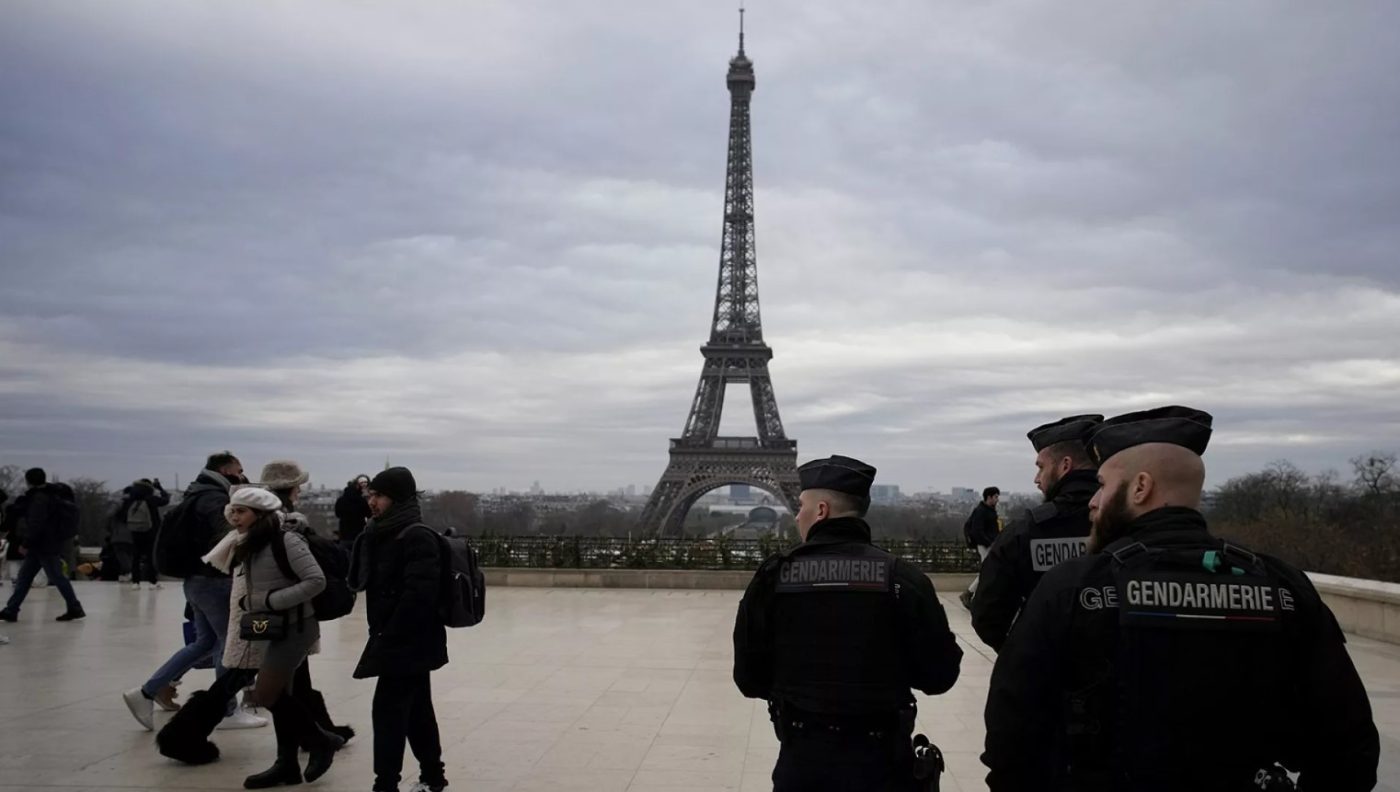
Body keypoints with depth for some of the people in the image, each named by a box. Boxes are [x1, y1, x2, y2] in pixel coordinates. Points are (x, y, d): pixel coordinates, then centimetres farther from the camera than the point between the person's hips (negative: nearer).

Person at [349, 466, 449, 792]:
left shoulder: (417, 537, -17)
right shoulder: (383, 534, 12)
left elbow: (417, 594, -25)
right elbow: (357, 581, 10)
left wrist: (388, 637, -21)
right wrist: (366, 542, -3)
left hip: (408, 643, -9)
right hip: (404, 642, 9)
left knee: (387, 711, -6)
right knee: (416, 711, 17)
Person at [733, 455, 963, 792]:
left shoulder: (775, 575, -8)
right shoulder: (902, 577, -9)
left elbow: (749, 678, -3)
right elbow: (939, 675, -6)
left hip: (802, 758, 0)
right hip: (881, 760, 0)